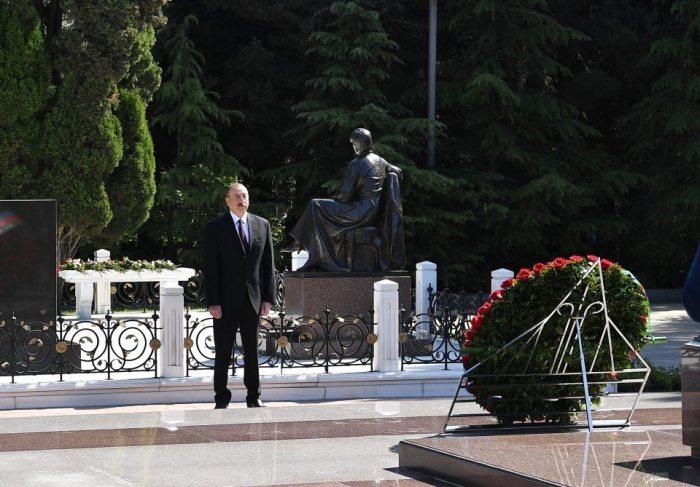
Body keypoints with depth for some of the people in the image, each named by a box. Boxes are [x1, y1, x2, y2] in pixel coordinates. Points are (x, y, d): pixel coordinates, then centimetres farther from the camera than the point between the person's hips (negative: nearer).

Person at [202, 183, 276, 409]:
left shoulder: (262, 225, 8)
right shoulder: (215, 228, -2)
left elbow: (268, 264, 8)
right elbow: (210, 268, -5)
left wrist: (268, 298, 2)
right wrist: (213, 302, -12)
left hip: (253, 300, 3)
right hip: (226, 301, -3)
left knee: (252, 350, 8)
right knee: (223, 352, 3)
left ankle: (254, 396, 14)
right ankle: (221, 397, 10)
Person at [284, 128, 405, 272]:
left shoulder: (355, 165, -15)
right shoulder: (380, 161, 8)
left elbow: (344, 195, -13)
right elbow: (397, 172, 28)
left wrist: (335, 199, 8)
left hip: (361, 212, -9)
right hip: (375, 213, 9)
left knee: (316, 207, -6)